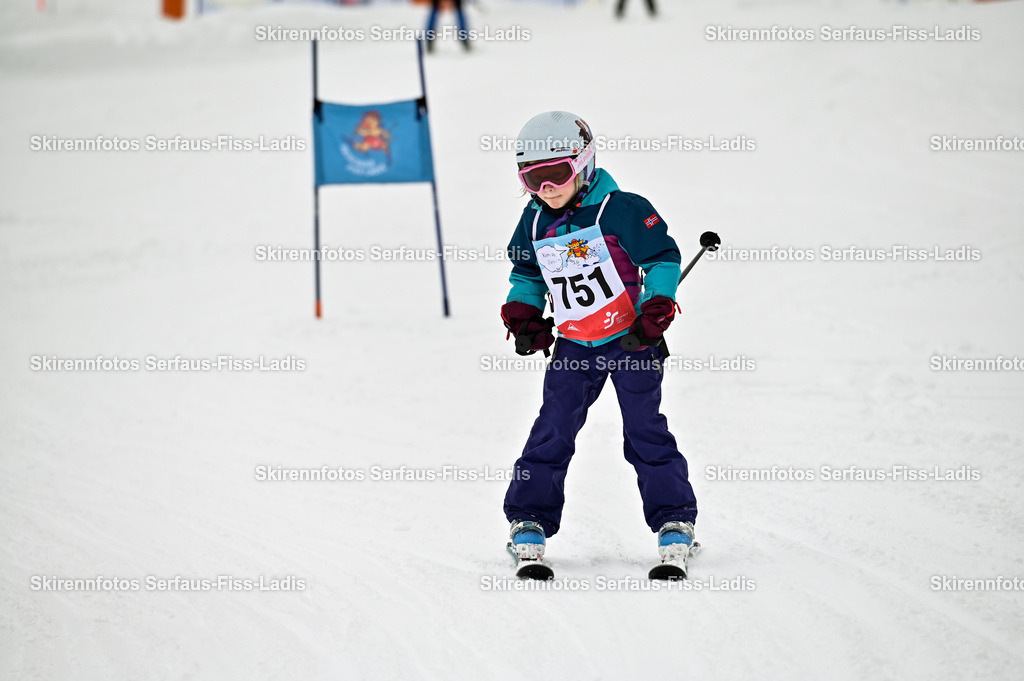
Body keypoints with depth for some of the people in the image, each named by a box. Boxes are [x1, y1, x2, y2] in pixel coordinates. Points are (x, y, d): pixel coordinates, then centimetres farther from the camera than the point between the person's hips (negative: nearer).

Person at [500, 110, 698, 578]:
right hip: (573, 347, 4)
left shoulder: (620, 210, -13)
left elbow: (663, 256, -7)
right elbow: (527, 273, 20)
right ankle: (529, 520, 4)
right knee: (552, 430, -2)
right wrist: (523, 314, 5)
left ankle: (673, 521, 3)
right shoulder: (535, 223, 4)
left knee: (645, 430, -4)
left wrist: (657, 308, -17)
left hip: (631, 340, -4)